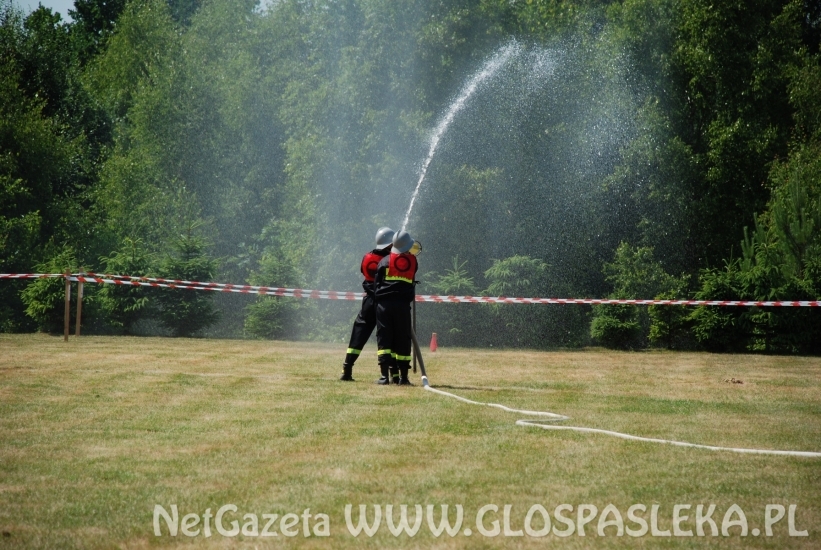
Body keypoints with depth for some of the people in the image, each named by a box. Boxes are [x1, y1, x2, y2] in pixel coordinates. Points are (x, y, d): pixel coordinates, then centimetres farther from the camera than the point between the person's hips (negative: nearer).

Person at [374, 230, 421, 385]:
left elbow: (376, 284, 4)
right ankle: (403, 377, 5)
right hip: (403, 304, 0)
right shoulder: (412, 262, 5)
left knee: (384, 338, 1)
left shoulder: (385, 261, 3)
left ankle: (385, 375, -8)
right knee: (403, 340, 6)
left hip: (384, 304, 0)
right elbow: (412, 283, 14)